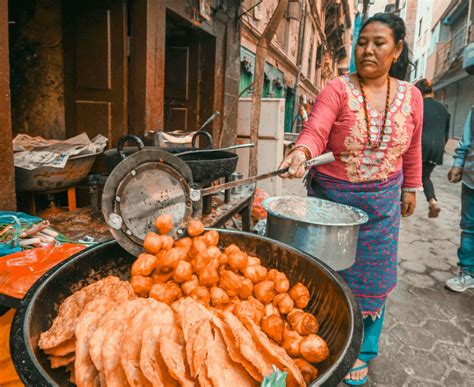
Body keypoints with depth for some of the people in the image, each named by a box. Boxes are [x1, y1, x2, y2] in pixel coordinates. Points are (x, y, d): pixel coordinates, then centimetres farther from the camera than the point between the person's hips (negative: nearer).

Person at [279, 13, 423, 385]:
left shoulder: (411, 96, 3)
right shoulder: (337, 90, -9)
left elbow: (412, 148, 13)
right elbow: (315, 131, -24)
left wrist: (411, 188, 15)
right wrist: (301, 152, -44)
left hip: (381, 202, 3)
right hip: (331, 197, -3)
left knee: (371, 275, 12)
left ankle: (362, 350, 34)